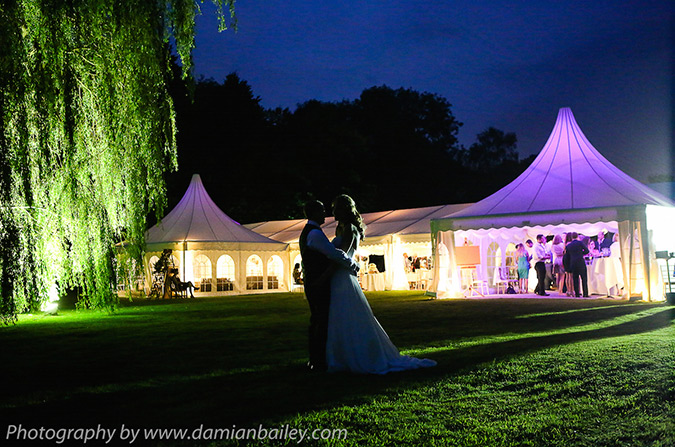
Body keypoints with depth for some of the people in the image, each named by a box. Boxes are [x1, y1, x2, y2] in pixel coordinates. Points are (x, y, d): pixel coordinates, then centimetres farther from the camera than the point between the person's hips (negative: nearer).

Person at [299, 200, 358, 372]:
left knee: (316, 320, 14)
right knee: (322, 321, -7)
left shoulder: (306, 232, 18)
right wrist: (353, 264, -8)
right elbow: (334, 254, -20)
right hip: (320, 285, -11)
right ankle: (319, 362, -5)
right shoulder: (315, 233, -17)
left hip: (311, 284, 11)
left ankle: (314, 359, 21)